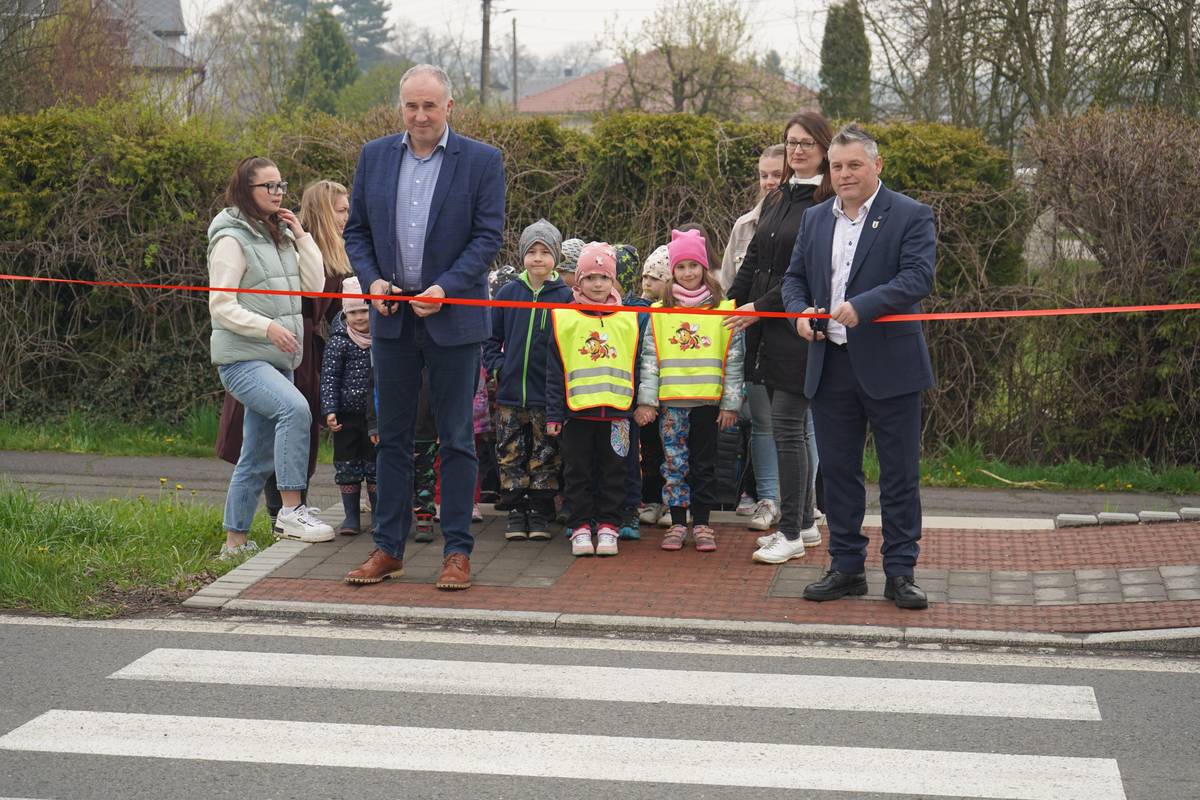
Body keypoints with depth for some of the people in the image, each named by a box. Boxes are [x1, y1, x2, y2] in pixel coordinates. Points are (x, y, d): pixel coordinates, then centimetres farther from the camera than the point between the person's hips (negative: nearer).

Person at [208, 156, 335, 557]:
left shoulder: (280, 236, 17)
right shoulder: (232, 239, -7)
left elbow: (314, 285, 10)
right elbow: (221, 306, -14)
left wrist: (301, 237, 3)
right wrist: (268, 327, -26)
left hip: (277, 359, 8)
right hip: (242, 358, -8)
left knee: (258, 459, 10)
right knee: (295, 408, -32)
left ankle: (236, 540, 18)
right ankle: (291, 510, -31)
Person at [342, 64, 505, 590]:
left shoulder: (481, 161, -3)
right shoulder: (374, 156, 8)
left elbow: (489, 235, -6)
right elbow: (356, 229, 11)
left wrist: (445, 288, -17)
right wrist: (371, 279, -7)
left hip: (453, 317, -3)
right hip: (392, 316, 3)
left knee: (456, 439, 2)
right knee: (392, 437, 8)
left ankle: (457, 551, 8)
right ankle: (388, 548, 15)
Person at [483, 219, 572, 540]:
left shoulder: (565, 296, -2)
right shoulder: (508, 293, 4)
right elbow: (490, 337, 12)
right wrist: (496, 366, -1)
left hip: (547, 394, -2)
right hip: (510, 391, 2)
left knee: (545, 456, 4)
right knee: (511, 454, 5)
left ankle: (540, 513, 13)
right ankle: (516, 512, 14)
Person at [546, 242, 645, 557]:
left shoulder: (628, 319, 6)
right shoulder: (564, 318, 2)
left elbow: (636, 367, 11)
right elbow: (554, 371, 2)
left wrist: (640, 407, 7)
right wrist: (553, 414, -2)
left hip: (616, 410, 1)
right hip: (576, 410, -1)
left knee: (612, 471, 7)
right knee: (577, 472, 5)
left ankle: (608, 526, 15)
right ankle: (580, 528, 12)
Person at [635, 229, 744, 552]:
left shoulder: (722, 309, 4)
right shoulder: (660, 311, 7)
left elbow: (733, 359, 3)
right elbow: (649, 357, 4)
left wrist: (730, 402, -2)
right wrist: (646, 400, -4)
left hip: (708, 400, -1)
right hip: (670, 401, 1)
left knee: (704, 464, 6)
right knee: (674, 463, 2)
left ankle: (701, 524, 13)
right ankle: (677, 524, 10)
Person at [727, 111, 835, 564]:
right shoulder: (775, 200, 15)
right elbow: (753, 261, 19)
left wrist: (761, 307, -15)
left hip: (798, 329, -8)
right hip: (764, 330, 8)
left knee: (787, 428, -7)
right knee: (788, 427, 12)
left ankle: (791, 535, -1)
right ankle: (804, 523, 21)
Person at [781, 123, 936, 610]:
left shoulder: (910, 216, -4)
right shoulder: (815, 219, 13)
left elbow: (918, 277, -15)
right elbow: (794, 277, 17)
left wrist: (861, 307, -27)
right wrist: (800, 311, -5)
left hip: (889, 365, -5)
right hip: (830, 366, 5)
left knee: (899, 474, 1)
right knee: (838, 470, 10)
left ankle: (900, 573, 8)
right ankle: (846, 568, 19)